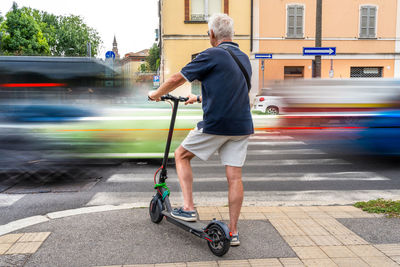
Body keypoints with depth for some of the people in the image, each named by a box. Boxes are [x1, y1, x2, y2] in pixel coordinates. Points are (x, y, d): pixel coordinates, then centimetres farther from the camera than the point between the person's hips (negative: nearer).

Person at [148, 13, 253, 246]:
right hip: (242, 126, 7)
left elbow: (176, 79, -4)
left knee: (181, 155, 14)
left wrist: (157, 94, 14)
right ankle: (233, 231, 15)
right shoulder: (244, 58, 16)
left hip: (215, 125, -7)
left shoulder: (212, 55, -7)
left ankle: (189, 208, 11)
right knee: (234, 177, 8)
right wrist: (199, 98, 36)